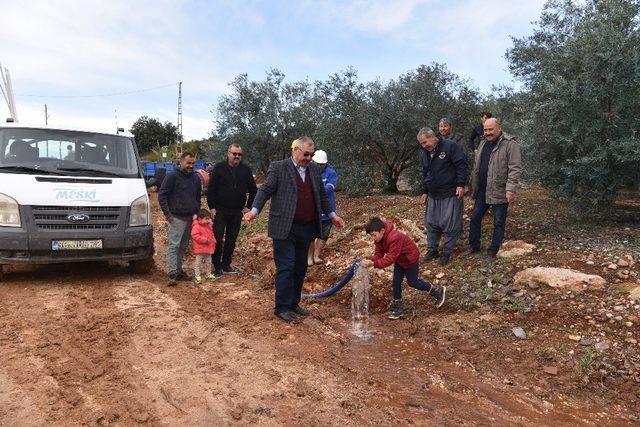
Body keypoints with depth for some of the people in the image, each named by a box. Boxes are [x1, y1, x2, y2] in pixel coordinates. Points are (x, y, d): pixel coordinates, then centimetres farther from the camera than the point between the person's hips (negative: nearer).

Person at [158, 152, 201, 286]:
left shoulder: (196, 178, 12)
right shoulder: (172, 176, -8)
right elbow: (161, 195, -8)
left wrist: (197, 212, 15)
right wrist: (167, 214, -11)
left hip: (190, 218, 6)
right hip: (176, 218, -6)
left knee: (183, 246, 11)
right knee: (174, 246, -8)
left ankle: (179, 270, 20)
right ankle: (172, 274, -7)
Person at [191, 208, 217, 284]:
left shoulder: (209, 226, 11)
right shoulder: (196, 227, -16)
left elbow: (212, 235, 22)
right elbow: (195, 236, -25)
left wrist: (213, 242, 13)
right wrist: (205, 240, -25)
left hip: (209, 248, 8)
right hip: (200, 249, -8)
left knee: (208, 262, 16)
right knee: (198, 262, 0)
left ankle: (208, 274, 28)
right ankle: (197, 276, 7)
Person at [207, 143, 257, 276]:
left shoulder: (246, 170, 4)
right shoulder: (219, 168, -3)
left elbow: (253, 190, 12)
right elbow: (210, 189, -3)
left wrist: (248, 206, 5)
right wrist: (212, 207, -8)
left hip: (237, 212, 3)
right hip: (220, 210, -3)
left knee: (231, 240, 10)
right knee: (218, 239, -1)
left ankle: (226, 265, 21)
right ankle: (217, 266, 10)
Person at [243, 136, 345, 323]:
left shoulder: (314, 169, 13)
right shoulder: (278, 167, -4)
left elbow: (322, 194, 20)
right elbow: (265, 190, -8)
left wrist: (332, 215, 18)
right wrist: (254, 210, -21)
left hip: (307, 228, 6)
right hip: (285, 228, -6)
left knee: (300, 268, 13)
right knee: (286, 268, -3)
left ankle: (294, 303, 27)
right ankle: (282, 308, 8)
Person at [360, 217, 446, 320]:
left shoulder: (394, 238, -41)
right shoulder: (379, 238, -14)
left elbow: (390, 259, -43)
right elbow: (379, 254, -12)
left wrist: (373, 263, -51)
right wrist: (370, 261, -33)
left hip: (410, 258, -7)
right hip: (399, 260, 7)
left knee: (412, 282, 9)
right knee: (396, 282, 5)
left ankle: (438, 291, 29)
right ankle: (397, 306, 20)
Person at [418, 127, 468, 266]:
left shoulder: (451, 146, -10)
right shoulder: (424, 153, 12)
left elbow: (461, 166, -12)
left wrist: (461, 185, -16)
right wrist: (424, 192, 20)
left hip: (451, 194, -6)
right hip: (433, 196, 7)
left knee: (450, 225, -1)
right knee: (431, 224, 10)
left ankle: (447, 253, 11)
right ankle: (432, 250, 23)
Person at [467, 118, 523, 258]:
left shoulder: (510, 144, -13)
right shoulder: (483, 143, 10)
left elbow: (515, 169, -18)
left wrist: (511, 189, -23)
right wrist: (473, 185, 17)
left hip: (499, 192, -7)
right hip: (482, 190, 7)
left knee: (498, 223, 6)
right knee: (475, 217, 13)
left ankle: (492, 251, 18)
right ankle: (474, 246, 29)